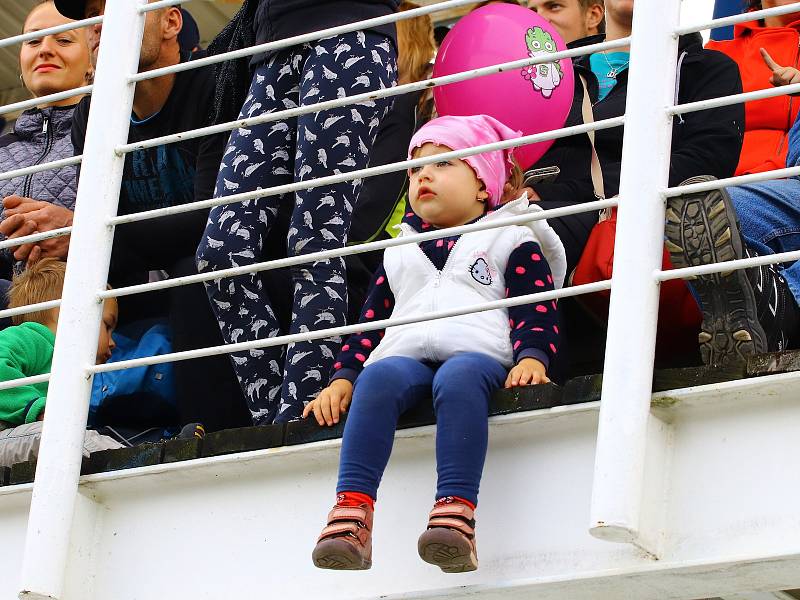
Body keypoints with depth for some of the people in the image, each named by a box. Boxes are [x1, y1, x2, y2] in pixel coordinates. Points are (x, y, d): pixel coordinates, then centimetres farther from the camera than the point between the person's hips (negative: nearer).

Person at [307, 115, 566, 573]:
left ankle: (456, 512, -55)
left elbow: (536, 310, 6)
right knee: (378, 378, -34)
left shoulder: (511, 241, 20)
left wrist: (532, 357, -15)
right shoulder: (400, 253, 35)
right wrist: (343, 376, 12)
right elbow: (371, 321, 30)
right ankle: (352, 509, -49)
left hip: (479, 353, -3)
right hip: (404, 355, 3)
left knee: (458, 377, -41)